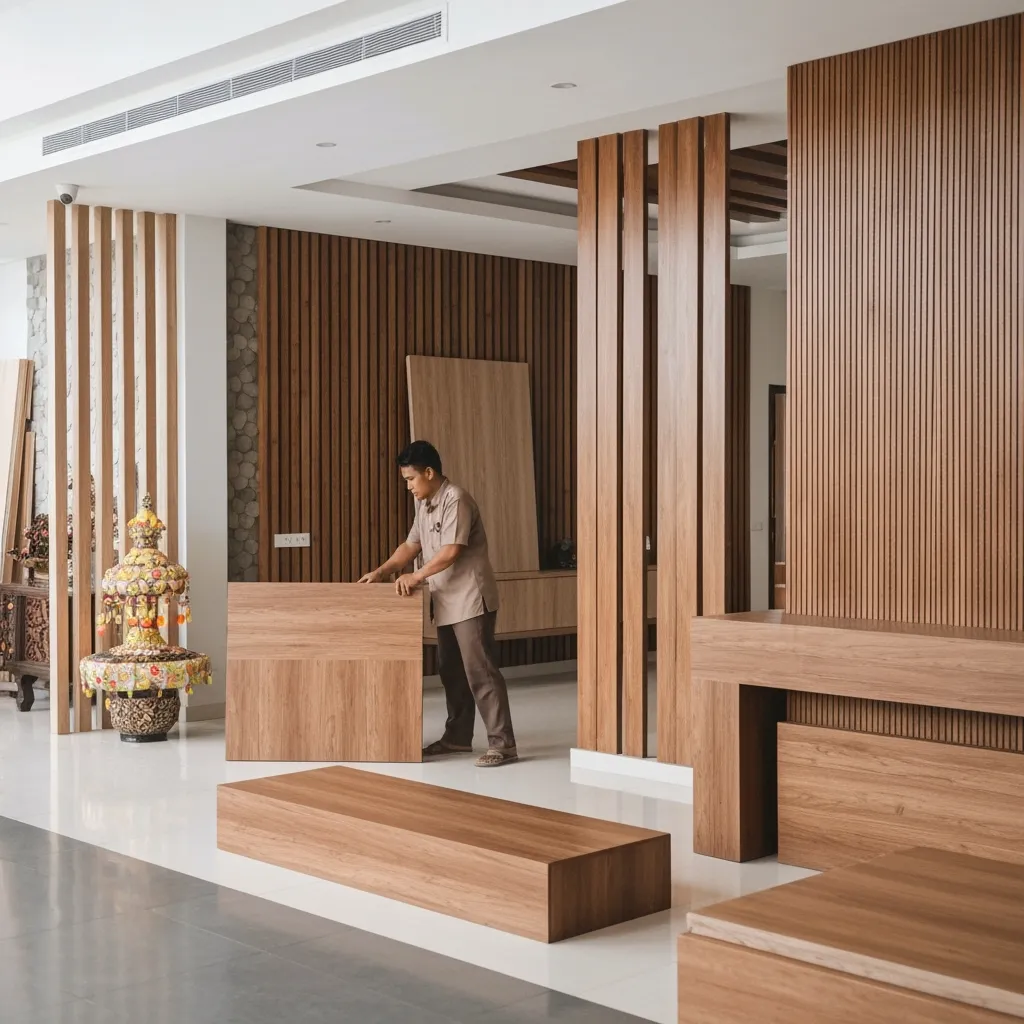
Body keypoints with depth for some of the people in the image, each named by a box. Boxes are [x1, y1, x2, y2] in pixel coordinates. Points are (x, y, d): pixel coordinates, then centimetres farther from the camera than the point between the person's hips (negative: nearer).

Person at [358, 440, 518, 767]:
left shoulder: (456, 500, -17)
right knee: (451, 671, 14)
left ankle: (502, 744, -9)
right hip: (447, 602, 10)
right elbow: (412, 544, 18)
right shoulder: (423, 504, 13)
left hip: (470, 599, -9)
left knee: (480, 671, -11)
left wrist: (417, 576, -19)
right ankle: (457, 737, 25)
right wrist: (382, 571, 7)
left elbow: (452, 551, -24)